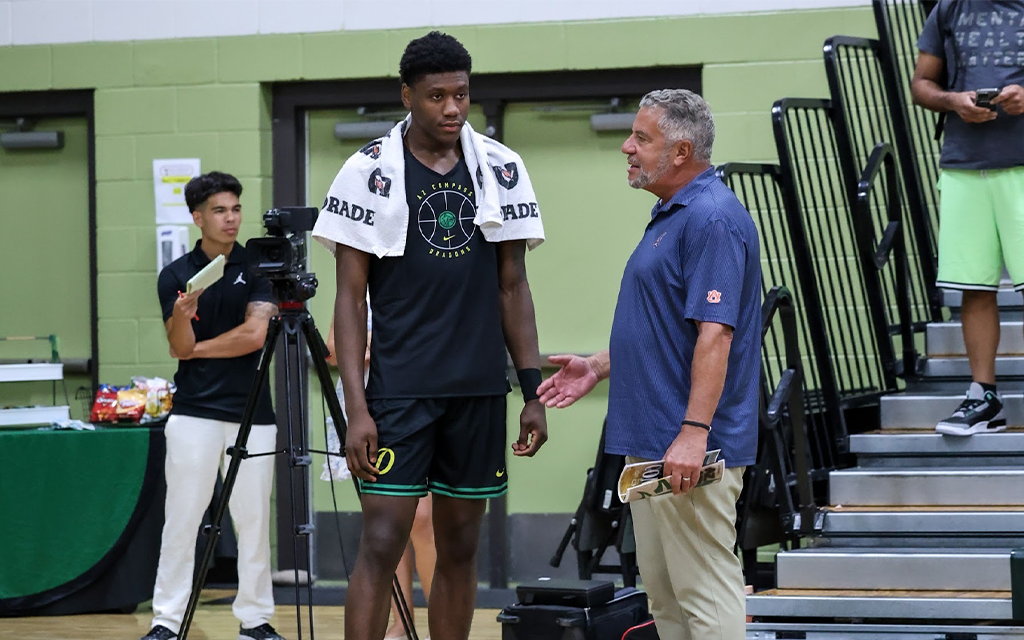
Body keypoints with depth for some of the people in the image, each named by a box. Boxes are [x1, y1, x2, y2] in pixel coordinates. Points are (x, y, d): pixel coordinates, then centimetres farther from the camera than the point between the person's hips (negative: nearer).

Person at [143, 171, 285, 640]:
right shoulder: (176, 275, 5)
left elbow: (254, 334, -7)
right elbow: (180, 347, -2)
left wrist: (198, 348, -2)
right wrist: (182, 316, -23)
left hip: (251, 413, 0)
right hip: (194, 412, 0)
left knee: (254, 521, 3)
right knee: (181, 519, -2)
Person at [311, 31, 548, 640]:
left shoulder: (502, 169, 5)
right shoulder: (370, 171, -4)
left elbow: (512, 287, 10)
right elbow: (351, 298, -4)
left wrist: (534, 390, 4)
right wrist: (356, 407, -12)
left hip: (479, 392, 4)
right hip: (399, 390, -4)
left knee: (460, 548, 8)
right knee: (381, 544, -8)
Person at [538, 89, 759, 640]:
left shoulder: (713, 219, -16)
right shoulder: (671, 214, 17)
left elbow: (714, 332, -24)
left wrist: (694, 431, -29)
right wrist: (598, 367, 18)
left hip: (690, 450, -11)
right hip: (649, 444, 11)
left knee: (705, 593, -8)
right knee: (663, 593, 14)